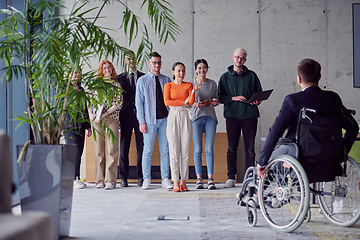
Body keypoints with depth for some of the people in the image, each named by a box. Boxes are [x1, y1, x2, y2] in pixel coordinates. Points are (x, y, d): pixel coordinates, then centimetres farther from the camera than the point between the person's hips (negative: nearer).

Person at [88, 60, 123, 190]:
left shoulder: (116, 85, 6)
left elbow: (118, 104, -4)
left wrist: (104, 114, -12)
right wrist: (90, 113, -5)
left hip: (112, 119, -2)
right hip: (97, 121, 2)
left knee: (112, 150, -8)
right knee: (99, 150, 3)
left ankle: (110, 180, -7)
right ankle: (100, 180, 8)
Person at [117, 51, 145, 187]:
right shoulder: (120, 78, 11)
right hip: (126, 116, 0)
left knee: (141, 148, 0)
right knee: (124, 148, 0)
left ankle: (140, 177, 6)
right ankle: (124, 178, 6)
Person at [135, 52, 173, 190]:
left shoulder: (166, 80, 11)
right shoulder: (143, 80, 4)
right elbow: (139, 102, 2)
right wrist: (141, 121, -6)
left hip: (165, 119, 2)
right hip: (149, 120, -2)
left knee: (165, 150, 3)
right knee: (148, 150, -1)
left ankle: (165, 179, 9)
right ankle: (146, 180, 7)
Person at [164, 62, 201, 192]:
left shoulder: (188, 85, 10)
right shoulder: (168, 85, 8)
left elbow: (191, 102, -1)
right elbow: (166, 102, -6)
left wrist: (193, 92, -19)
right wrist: (183, 102, -5)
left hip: (185, 118, 1)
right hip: (173, 117, -1)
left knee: (185, 151, 1)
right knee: (174, 151, -3)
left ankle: (184, 181, 7)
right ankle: (175, 182, 0)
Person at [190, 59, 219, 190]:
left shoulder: (212, 83, 11)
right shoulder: (191, 84, 6)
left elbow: (216, 102, 16)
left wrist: (215, 102, -7)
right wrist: (195, 104, -13)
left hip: (210, 117, 1)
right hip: (196, 117, -1)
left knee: (209, 149, -3)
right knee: (197, 150, -2)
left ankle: (210, 179, 0)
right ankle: (199, 179, 5)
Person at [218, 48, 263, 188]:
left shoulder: (251, 75, 12)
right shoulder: (225, 77, 11)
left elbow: (259, 93, 14)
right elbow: (220, 97, 5)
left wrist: (257, 101, -7)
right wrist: (234, 98, -10)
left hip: (250, 115, 0)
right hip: (232, 115, 0)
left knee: (250, 148, 0)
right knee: (232, 148, 1)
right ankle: (231, 178, 7)